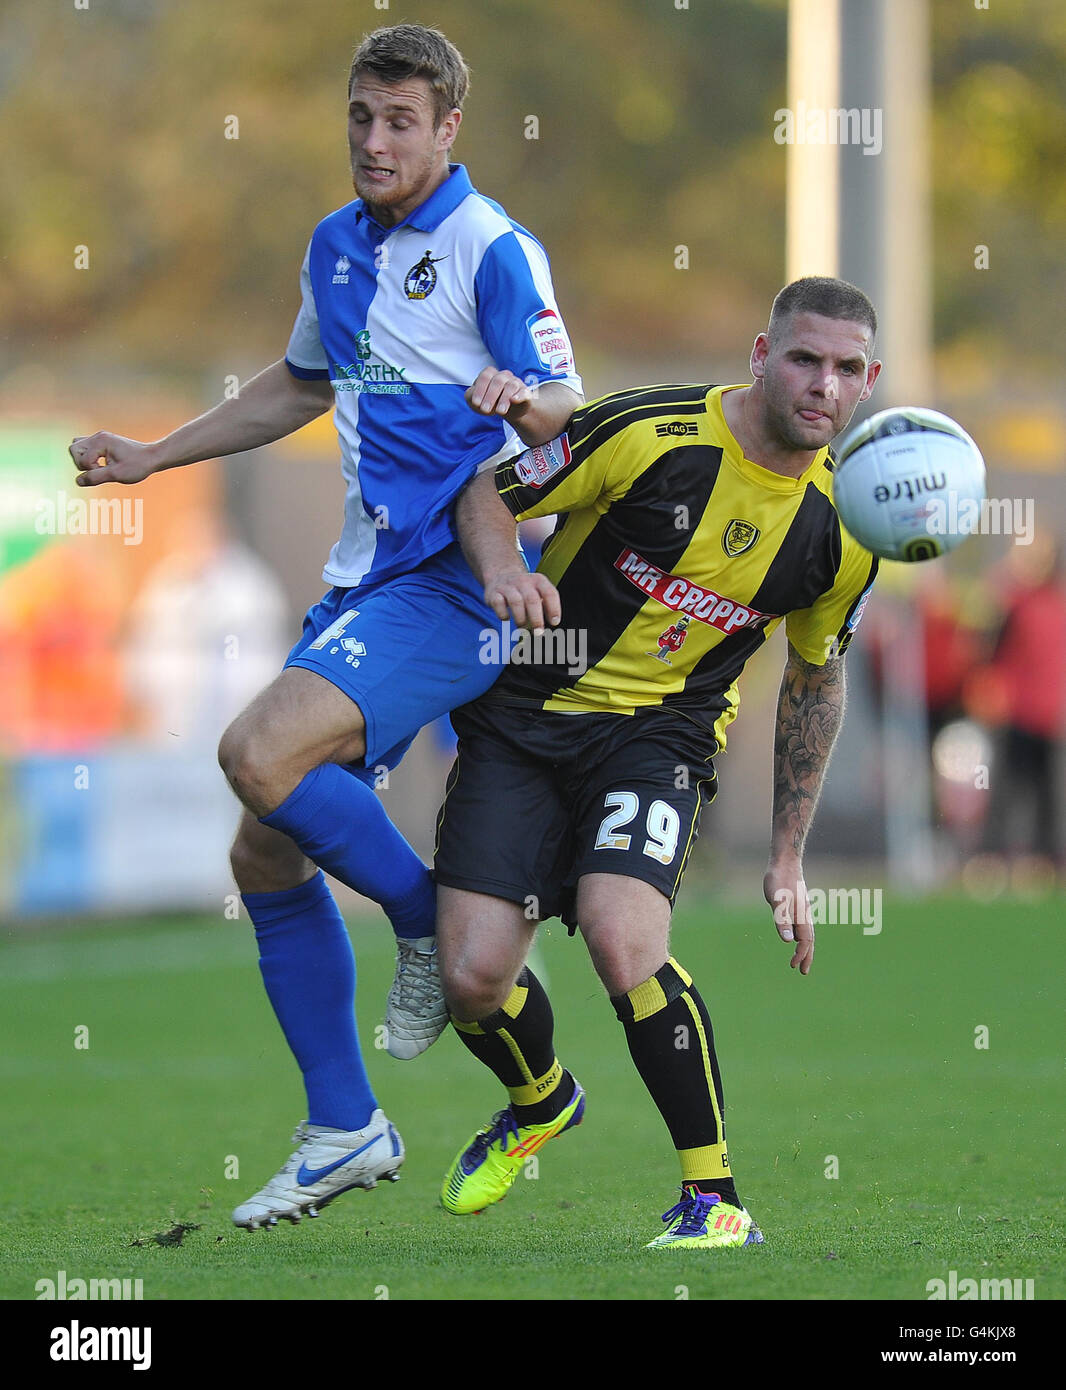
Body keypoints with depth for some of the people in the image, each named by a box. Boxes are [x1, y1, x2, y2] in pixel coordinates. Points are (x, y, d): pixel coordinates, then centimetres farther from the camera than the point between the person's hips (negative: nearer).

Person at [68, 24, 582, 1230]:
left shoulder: (490, 250, -9)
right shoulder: (335, 246, 14)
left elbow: (567, 419, -14)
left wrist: (521, 397, -36)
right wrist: (151, 459, 29)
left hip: (455, 580, -8)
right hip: (362, 584, 8)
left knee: (262, 752, -28)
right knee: (265, 858, 5)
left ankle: (429, 925, -4)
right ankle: (343, 1132, 15)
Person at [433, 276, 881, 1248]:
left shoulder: (843, 527, -4)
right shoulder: (650, 435, -16)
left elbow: (815, 679, 12)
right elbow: (487, 492, -4)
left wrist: (788, 857, 13)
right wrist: (500, 567, -27)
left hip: (663, 732, 0)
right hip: (526, 717, 0)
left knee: (622, 937, -28)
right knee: (475, 976, -11)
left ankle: (716, 1201, -15)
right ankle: (540, 1104, 27)